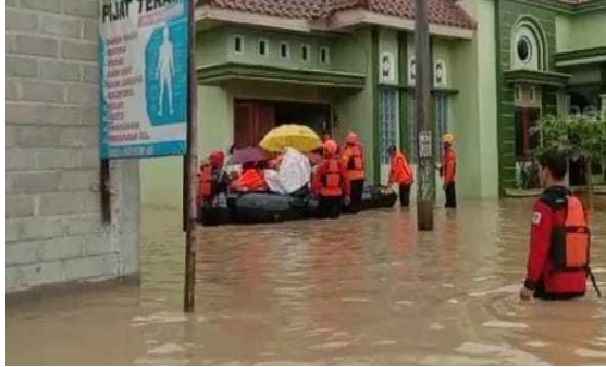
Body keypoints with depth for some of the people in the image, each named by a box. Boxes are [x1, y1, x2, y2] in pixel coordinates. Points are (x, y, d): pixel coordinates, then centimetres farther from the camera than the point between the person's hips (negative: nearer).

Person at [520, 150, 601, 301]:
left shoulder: (544, 205, -14)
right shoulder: (577, 203, 9)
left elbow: (538, 249, -18)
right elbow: (584, 244, 14)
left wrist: (529, 284, -12)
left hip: (553, 285, -7)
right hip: (577, 284, 7)